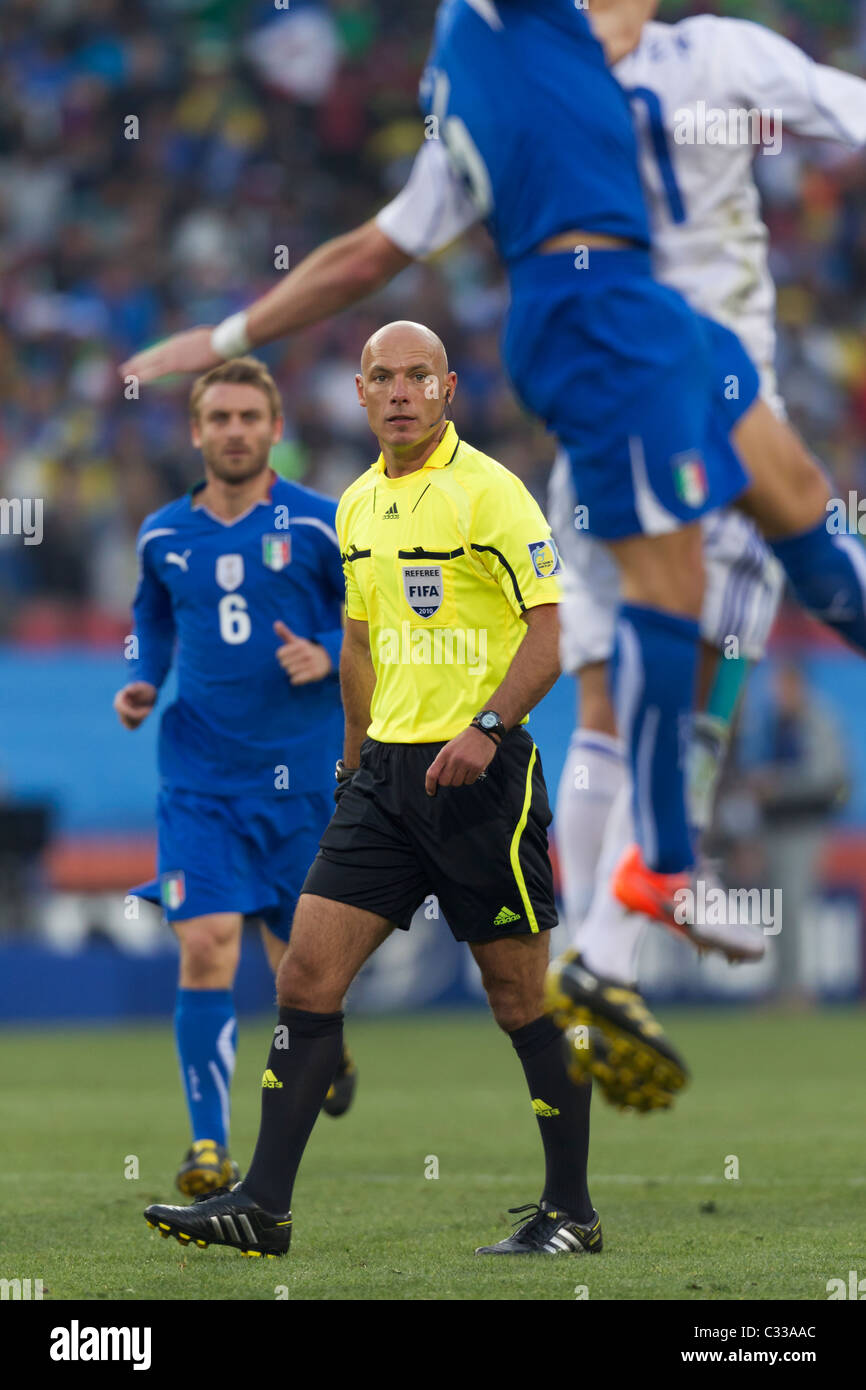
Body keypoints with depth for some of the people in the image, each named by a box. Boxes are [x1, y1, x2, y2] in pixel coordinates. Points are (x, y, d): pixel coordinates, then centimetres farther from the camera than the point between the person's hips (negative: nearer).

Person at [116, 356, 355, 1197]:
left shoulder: (320, 525, -4)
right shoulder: (163, 536, 5)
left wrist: (331, 656, -15)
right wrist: (142, 683, 6)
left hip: (301, 772, -1)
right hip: (199, 776, 1)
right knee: (205, 949, -14)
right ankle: (209, 1146, -11)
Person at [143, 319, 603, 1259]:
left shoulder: (486, 490, -9)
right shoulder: (359, 503, 13)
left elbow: (552, 627, -14)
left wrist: (487, 726, -24)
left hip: (479, 770, -7)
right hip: (385, 769, 7)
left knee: (520, 995, -1)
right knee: (307, 971, -1)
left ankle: (572, 1212, 11)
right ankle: (262, 1206, -1)